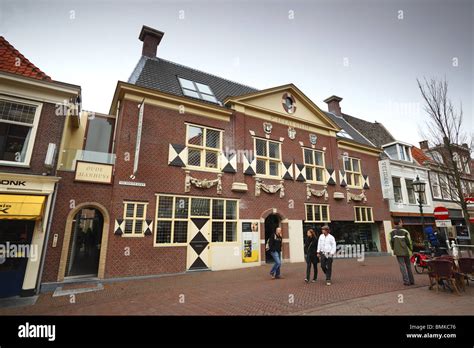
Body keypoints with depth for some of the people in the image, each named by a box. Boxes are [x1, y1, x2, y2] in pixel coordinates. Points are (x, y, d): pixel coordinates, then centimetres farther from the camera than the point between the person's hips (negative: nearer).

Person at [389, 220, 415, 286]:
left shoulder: (392, 232, -1)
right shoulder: (405, 231, -3)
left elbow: (391, 241, -5)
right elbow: (409, 241, -4)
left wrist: (393, 249, 10)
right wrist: (411, 249, 9)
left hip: (398, 252, -1)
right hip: (406, 251, 1)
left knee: (402, 266, 2)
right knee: (408, 266, 15)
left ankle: (406, 281, -1)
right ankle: (411, 281, 21)